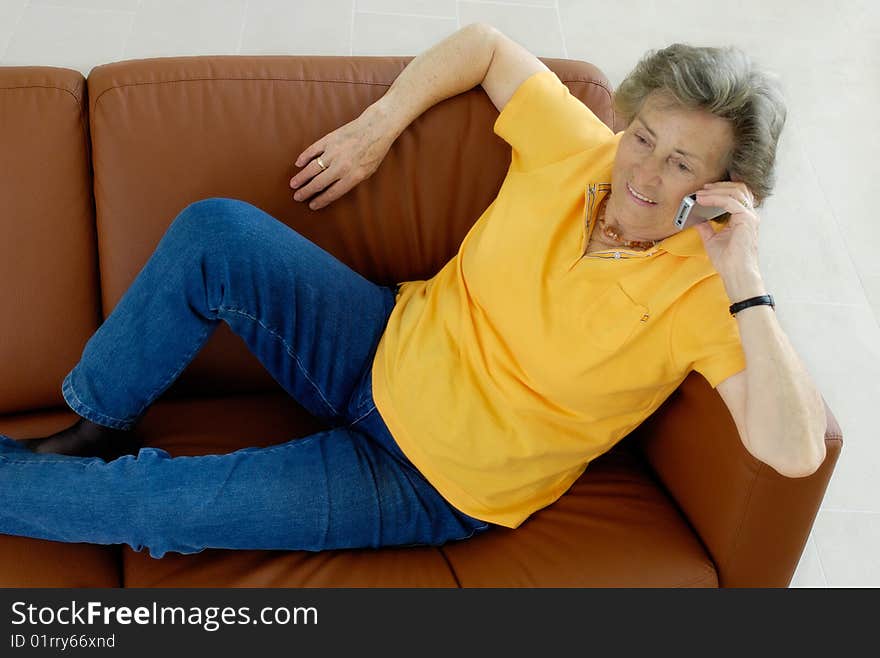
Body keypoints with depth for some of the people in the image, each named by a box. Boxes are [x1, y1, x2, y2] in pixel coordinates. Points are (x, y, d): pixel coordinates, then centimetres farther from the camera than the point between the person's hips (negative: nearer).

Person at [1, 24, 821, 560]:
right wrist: (378, 125, -4)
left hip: (430, 488, -4)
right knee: (214, 231, -14)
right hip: (391, 349, 5)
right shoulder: (578, 148, -9)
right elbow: (484, 44, 6)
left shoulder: (699, 292, -19)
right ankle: (97, 428, 9)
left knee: (155, 503, -14)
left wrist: (744, 274, -35)